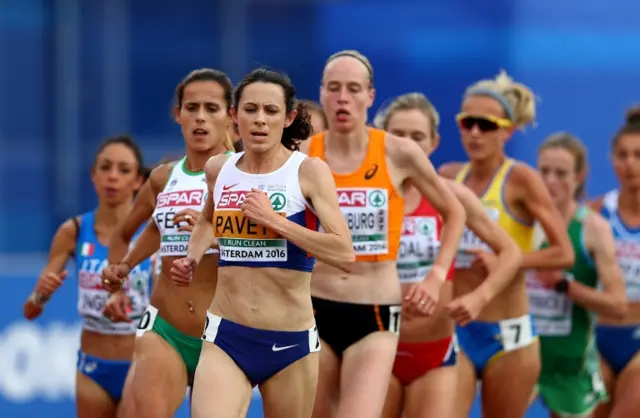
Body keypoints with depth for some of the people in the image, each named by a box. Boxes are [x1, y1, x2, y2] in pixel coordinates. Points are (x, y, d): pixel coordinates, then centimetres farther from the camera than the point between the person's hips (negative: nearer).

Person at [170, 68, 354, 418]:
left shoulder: (309, 172, -6)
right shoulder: (218, 170, 7)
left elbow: (344, 255, -17)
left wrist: (274, 220, -19)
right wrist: (192, 259, 12)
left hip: (291, 342, -2)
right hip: (225, 338, 2)